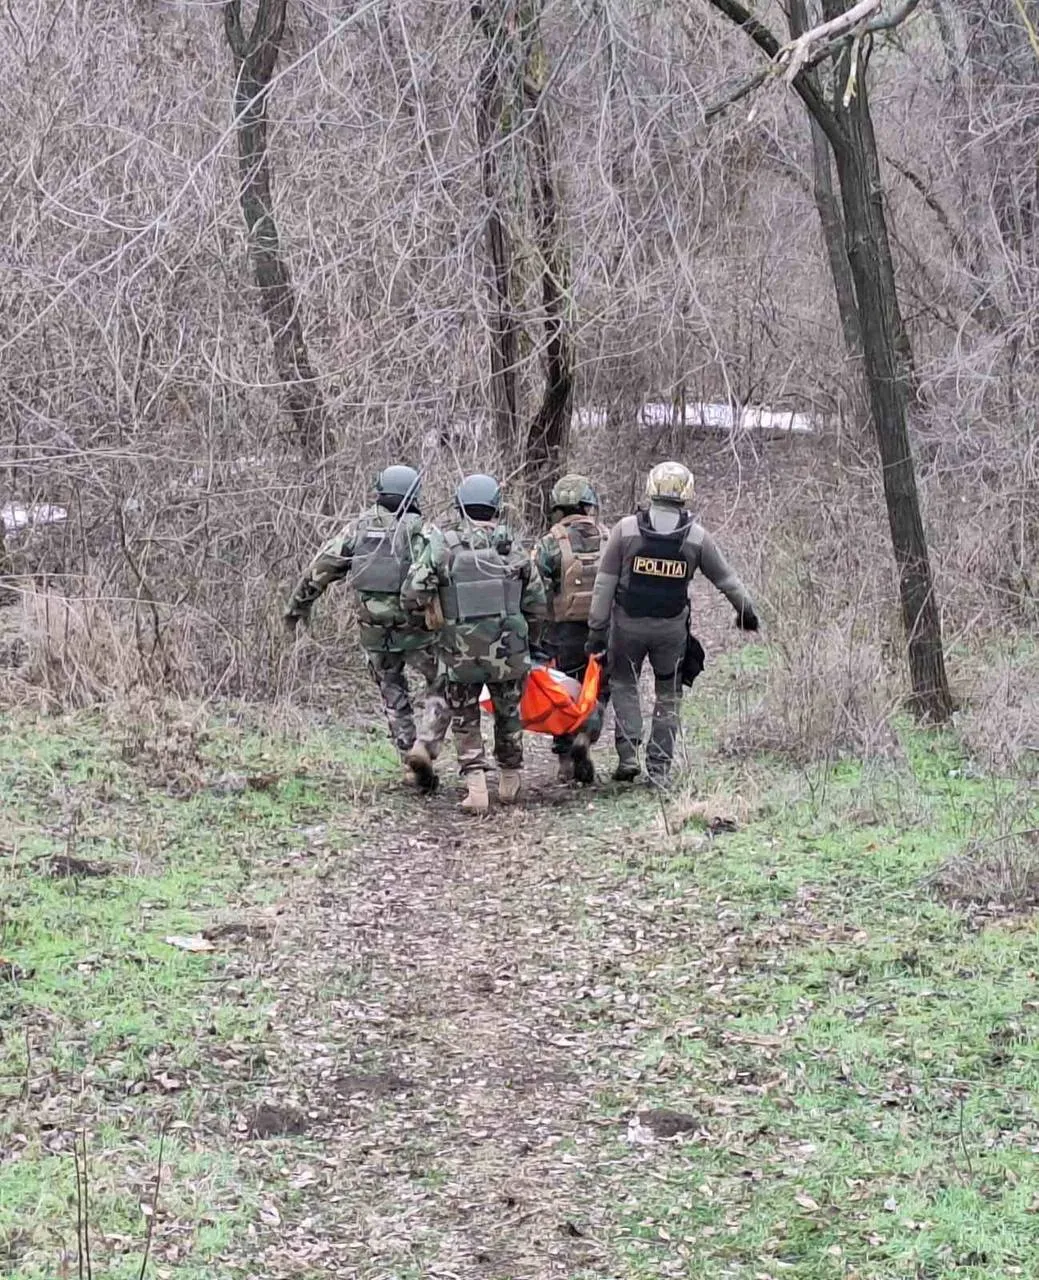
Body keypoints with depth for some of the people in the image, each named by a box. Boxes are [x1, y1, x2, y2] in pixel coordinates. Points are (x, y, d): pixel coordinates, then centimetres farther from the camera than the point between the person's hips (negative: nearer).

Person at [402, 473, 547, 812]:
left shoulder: (441, 546, -7)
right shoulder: (512, 546, 0)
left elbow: (412, 597, -10)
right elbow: (536, 603, 4)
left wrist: (431, 607, 12)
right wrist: (528, 639, 20)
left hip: (460, 653, -1)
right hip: (508, 650, 1)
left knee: (465, 720, 13)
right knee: (508, 715, 21)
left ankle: (476, 789, 2)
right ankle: (509, 781, 31)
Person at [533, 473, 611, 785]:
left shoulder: (550, 545, -7)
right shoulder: (610, 541, 2)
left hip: (563, 634, -2)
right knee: (597, 692, 15)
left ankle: (566, 761, 12)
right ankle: (586, 735, -10)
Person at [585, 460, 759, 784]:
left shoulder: (625, 529, -9)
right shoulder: (697, 538, -6)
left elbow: (605, 584, -7)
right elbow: (726, 579, 5)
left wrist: (597, 629, -1)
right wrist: (746, 611, 22)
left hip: (628, 624, 0)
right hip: (672, 628, 1)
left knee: (623, 684, 18)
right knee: (668, 694, 14)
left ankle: (628, 754, 5)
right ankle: (659, 767, 12)